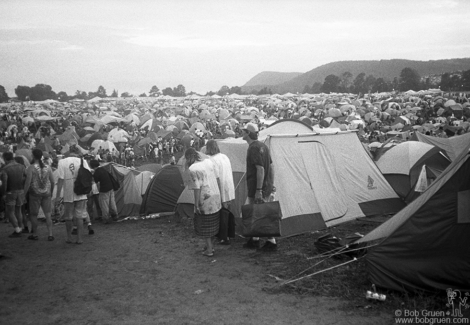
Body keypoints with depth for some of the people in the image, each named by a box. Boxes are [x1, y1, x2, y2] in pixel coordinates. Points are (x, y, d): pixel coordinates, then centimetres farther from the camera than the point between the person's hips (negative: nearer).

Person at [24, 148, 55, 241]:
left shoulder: (31, 168, -8)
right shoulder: (47, 167, 4)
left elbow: (28, 182, -13)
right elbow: (52, 181, 8)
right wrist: (51, 192, 20)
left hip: (35, 194, -4)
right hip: (46, 194, 4)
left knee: (33, 215, 10)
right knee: (48, 215, 7)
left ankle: (35, 234, 18)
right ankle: (50, 234, 3)